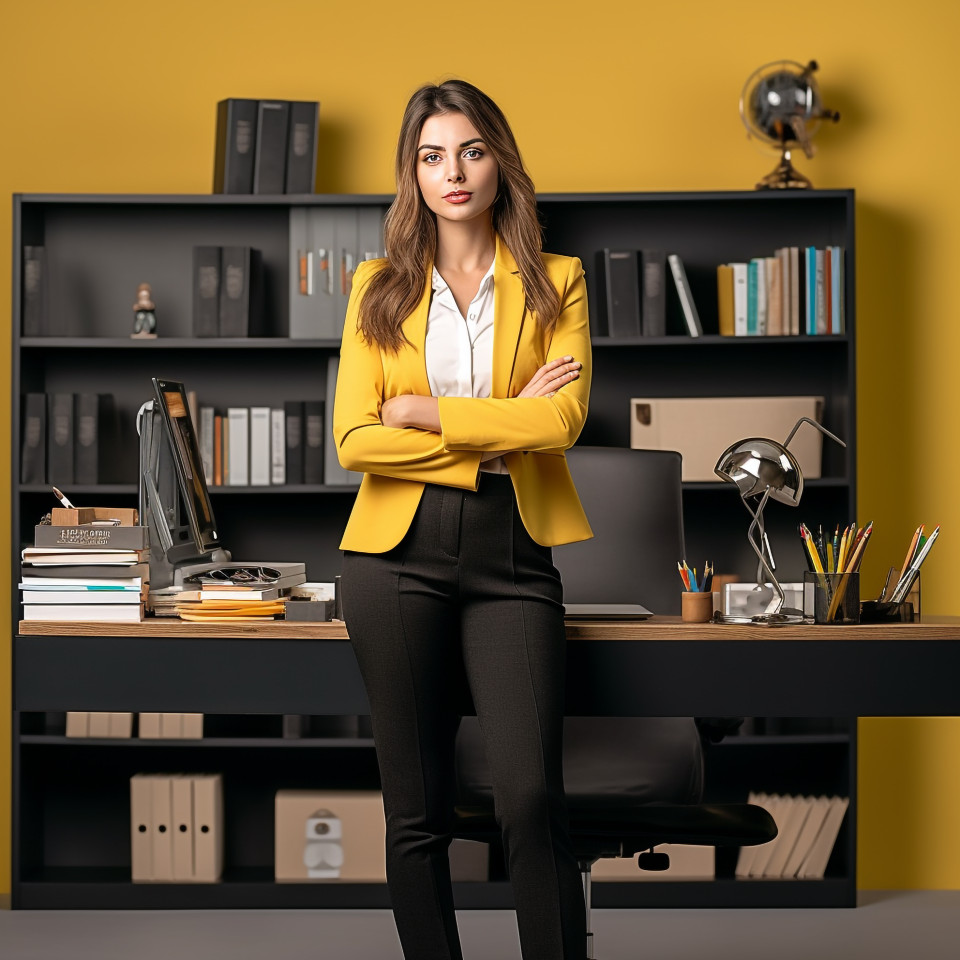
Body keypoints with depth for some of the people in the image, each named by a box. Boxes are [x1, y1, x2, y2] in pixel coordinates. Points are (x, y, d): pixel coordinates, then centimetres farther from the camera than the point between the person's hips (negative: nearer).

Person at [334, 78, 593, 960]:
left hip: (511, 554, -1)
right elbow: (354, 440, -2)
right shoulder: (379, 287, 9)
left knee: (531, 795, -13)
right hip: (399, 555, 1)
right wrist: (499, 430, -7)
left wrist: (426, 411, -8)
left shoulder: (555, 283, 8)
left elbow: (562, 420, -8)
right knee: (416, 812, 5)